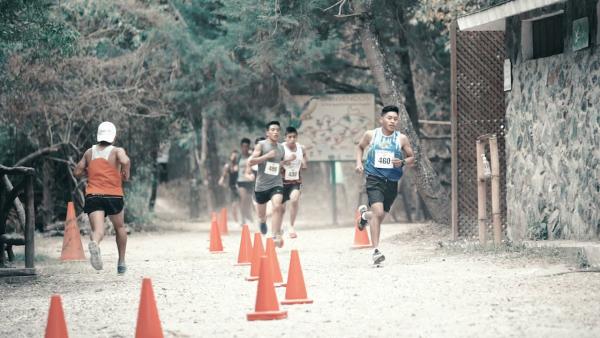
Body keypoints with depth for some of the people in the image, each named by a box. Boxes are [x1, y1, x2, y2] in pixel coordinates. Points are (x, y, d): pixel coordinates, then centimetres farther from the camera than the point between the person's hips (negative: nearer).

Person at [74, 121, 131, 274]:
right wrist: (126, 175, -4)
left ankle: (94, 243, -49)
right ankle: (121, 262, 27)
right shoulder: (117, 151, 0)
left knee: (98, 230, -13)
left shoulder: (89, 152, 11)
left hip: (93, 196, 1)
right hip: (114, 195, -1)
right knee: (120, 228, 23)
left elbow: (77, 172, 13)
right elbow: (125, 161, -22)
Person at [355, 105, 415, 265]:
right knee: (378, 212, -22)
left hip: (392, 182, 3)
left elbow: (412, 158, 9)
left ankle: (365, 214, 51)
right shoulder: (371, 135, 1)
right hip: (374, 179, -3)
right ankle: (376, 251, -19)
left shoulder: (402, 138, 1)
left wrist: (402, 162, -12)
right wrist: (359, 163, 4)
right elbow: (360, 147, 20)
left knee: (380, 216, 13)